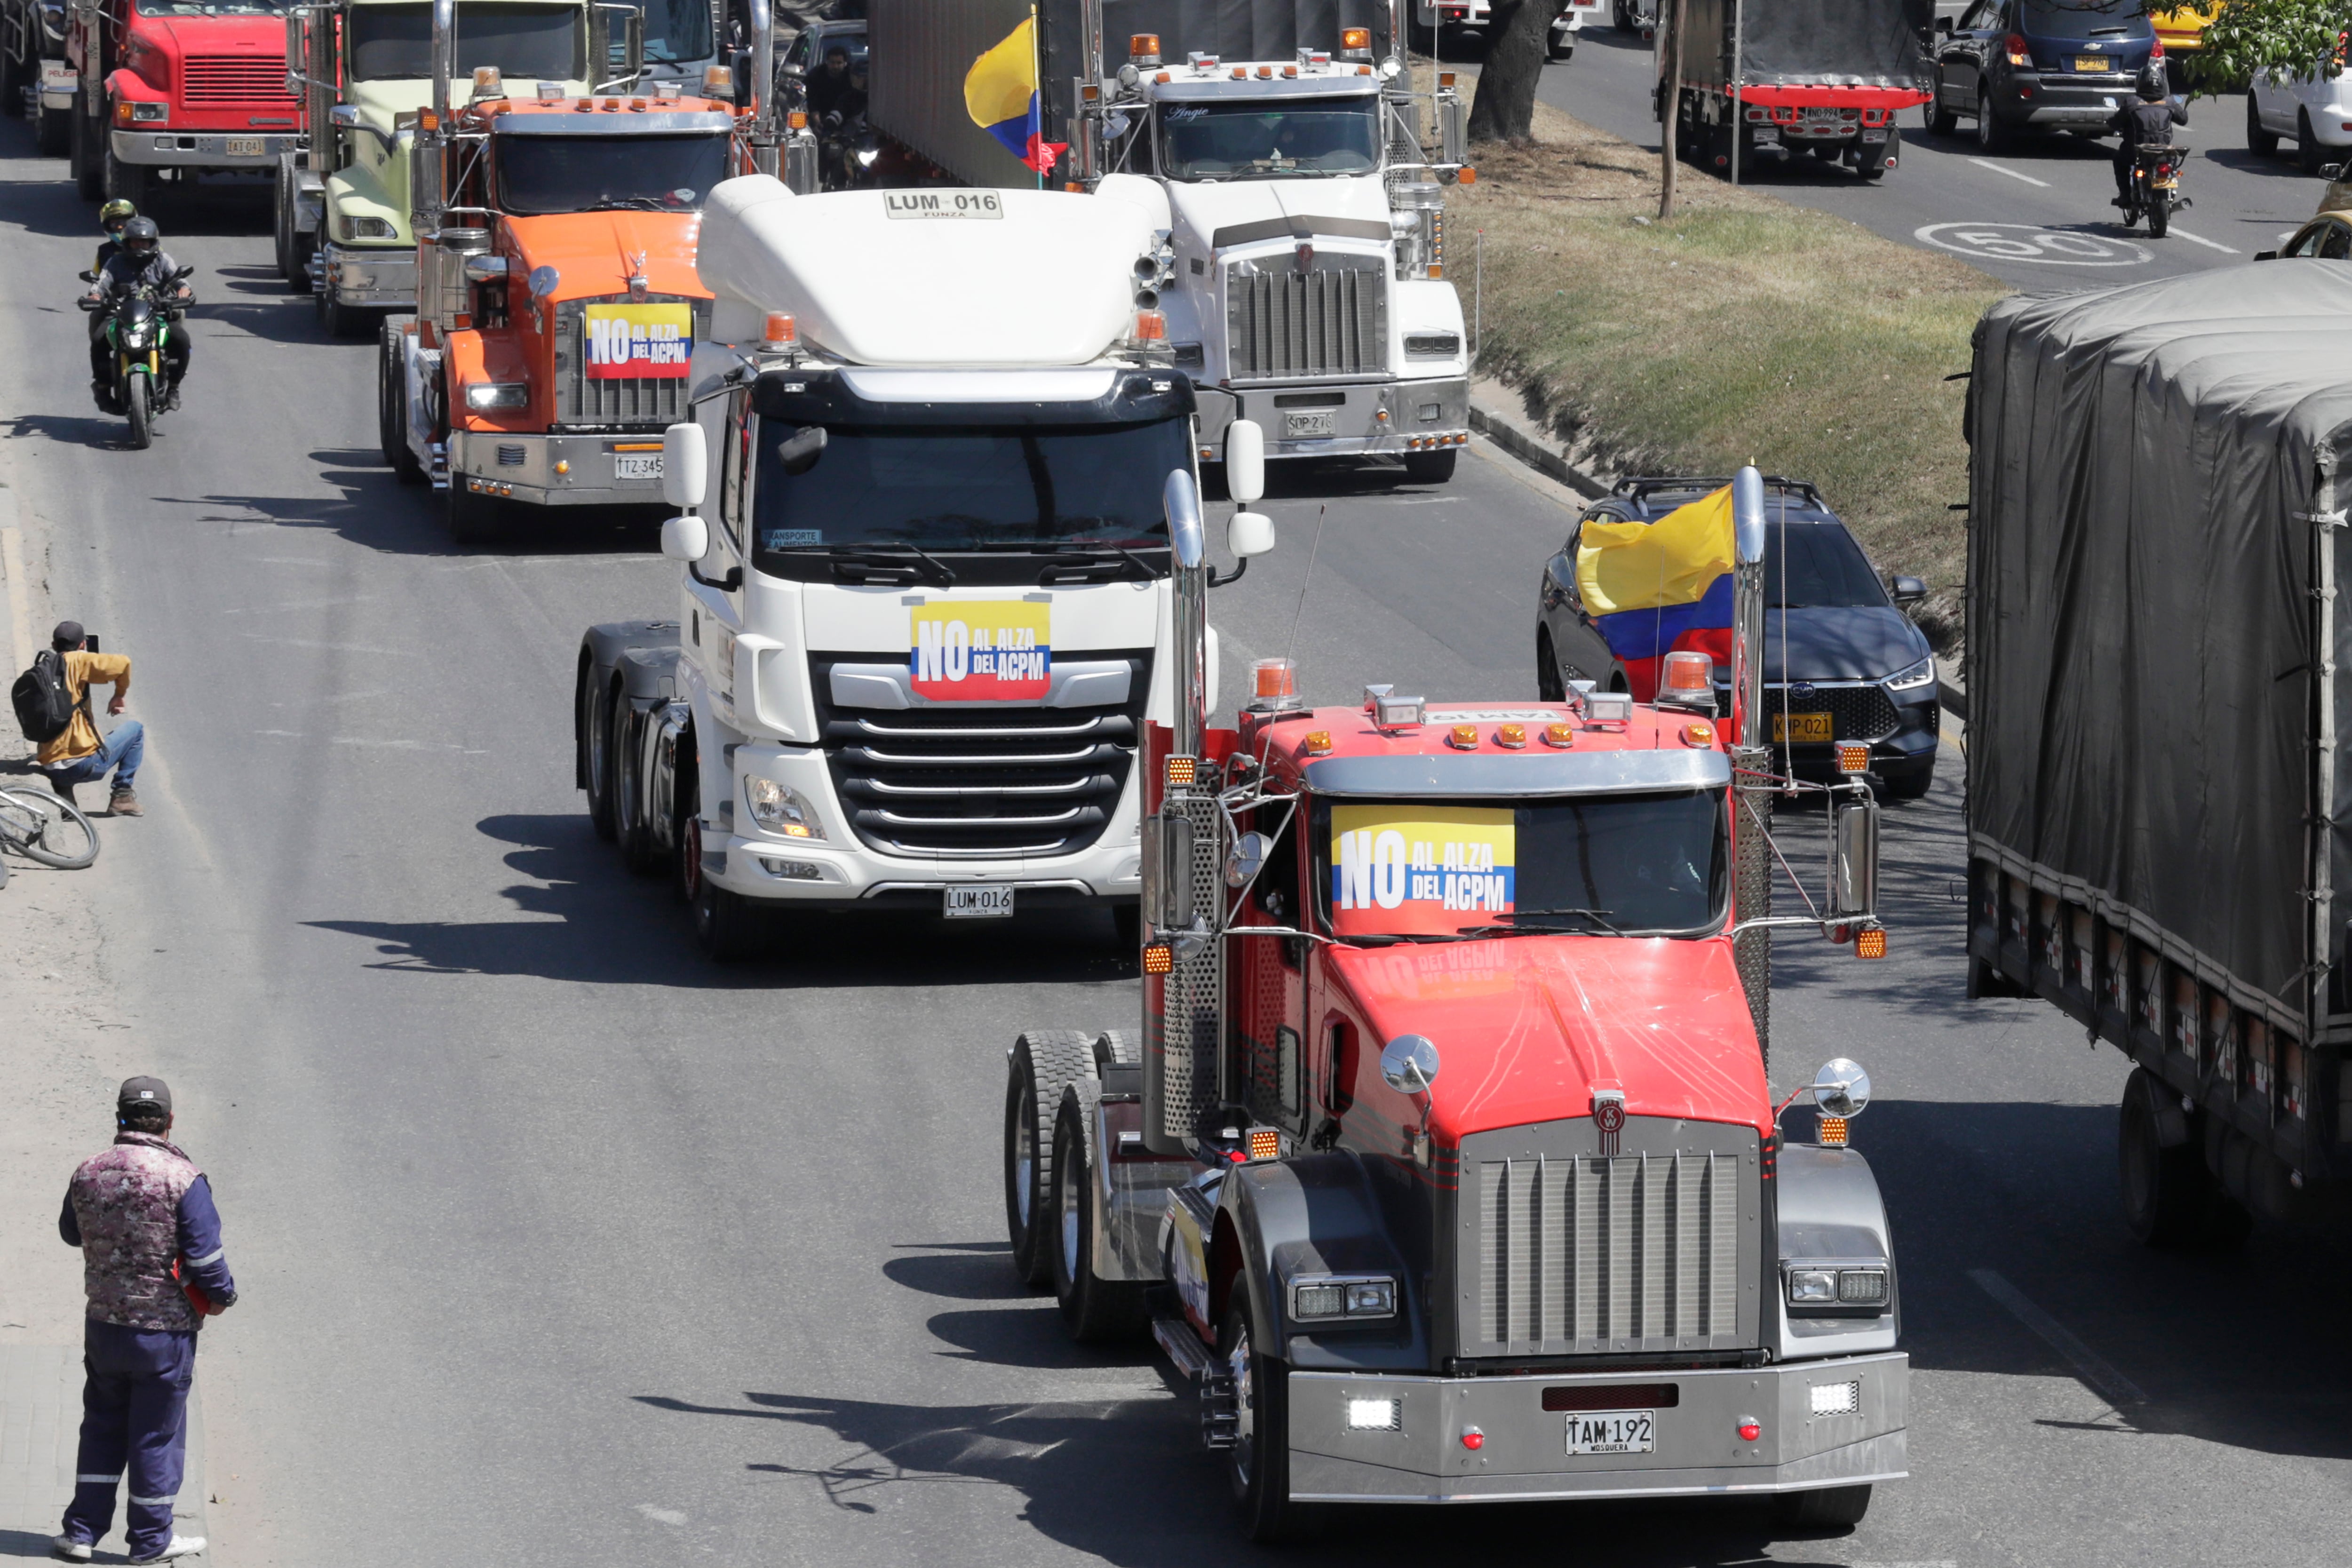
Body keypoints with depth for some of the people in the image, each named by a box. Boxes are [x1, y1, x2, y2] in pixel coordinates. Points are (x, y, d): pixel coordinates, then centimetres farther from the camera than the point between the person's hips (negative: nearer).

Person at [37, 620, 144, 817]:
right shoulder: (75, 662, -5)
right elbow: (122, 664, -11)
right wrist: (120, 695, 6)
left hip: (49, 769, 6)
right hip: (84, 764, -6)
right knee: (135, 729, 16)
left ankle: (62, 794, 17)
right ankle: (122, 796, 10)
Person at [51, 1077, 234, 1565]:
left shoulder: (89, 1174, -4)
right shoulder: (182, 1180, -19)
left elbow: (71, 1233, 15)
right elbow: (207, 1258, -17)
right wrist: (223, 1296, 2)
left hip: (103, 1323, 4)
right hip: (166, 1332, -4)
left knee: (102, 1429, 18)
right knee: (156, 1434, 8)